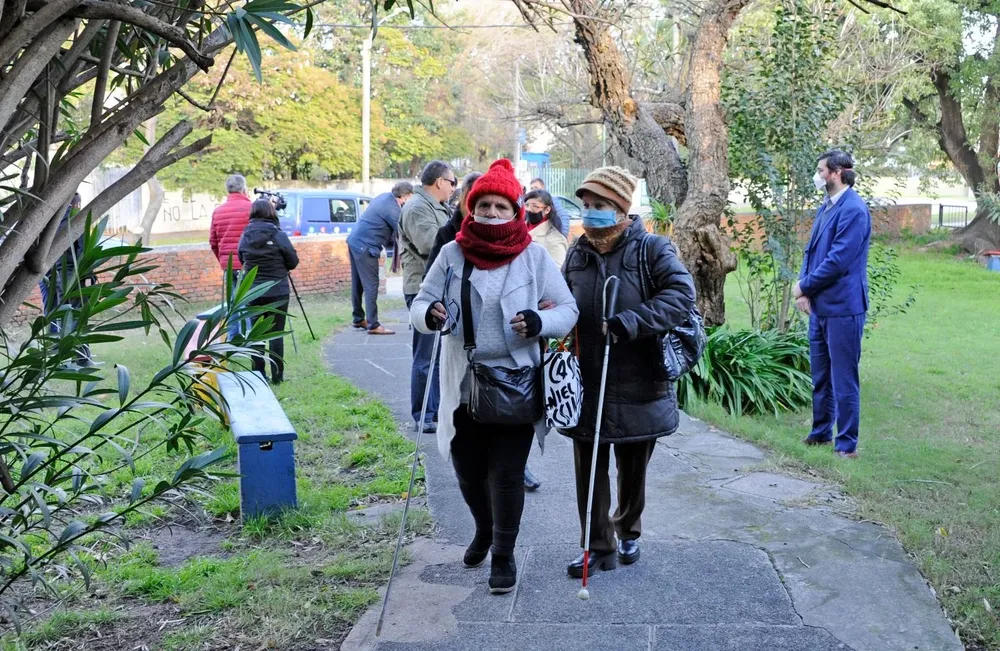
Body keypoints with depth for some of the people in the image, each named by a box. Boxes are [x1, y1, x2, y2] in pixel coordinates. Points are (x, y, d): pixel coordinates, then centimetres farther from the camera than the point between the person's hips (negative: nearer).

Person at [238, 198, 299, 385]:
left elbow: (242, 261, 11)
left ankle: (258, 375, 10)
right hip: (277, 292, -3)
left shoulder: (245, 237, 1)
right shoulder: (278, 235, -9)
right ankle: (277, 376, 4)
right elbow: (293, 261, -2)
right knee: (276, 334, 2)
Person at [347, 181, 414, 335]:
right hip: (365, 247, -10)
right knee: (371, 286, -7)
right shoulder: (392, 209, -20)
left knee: (358, 284, 16)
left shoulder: (385, 197, 8)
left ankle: (358, 319, 26)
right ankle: (373, 325, -5)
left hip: (355, 241, 10)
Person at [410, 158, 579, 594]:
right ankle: (484, 530, 45)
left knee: (506, 474, 0)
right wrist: (429, 314, -21)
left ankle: (504, 555, 21)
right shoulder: (452, 254, 0)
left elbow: (569, 309, 1)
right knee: (468, 471, 14)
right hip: (464, 385, 2)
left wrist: (540, 323, -21)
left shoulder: (534, 257, -3)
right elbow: (419, 304, 4)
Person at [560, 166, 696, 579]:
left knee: (632, 470, 14)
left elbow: (682, 293, -20)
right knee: (589, 470, 5)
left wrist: (633, 321, -30)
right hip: (586, 386, 3)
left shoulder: (651, 249, -7)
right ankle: (598, 546, 18)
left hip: (638, 387, -3)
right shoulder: (577, 253, 6)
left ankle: (628, 532, 37)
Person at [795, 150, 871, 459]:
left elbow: (838, 259, -22)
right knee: (820, 376, 18)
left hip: (842, 307, -9)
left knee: (843, 379, -1)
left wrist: (804, 285, -11)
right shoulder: (826, 207, 13)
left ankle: (847, 445, 9)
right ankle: (821, 433, 32)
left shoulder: (853, 209, -16)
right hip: (820, 305, 9)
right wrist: (804, 289, 0)